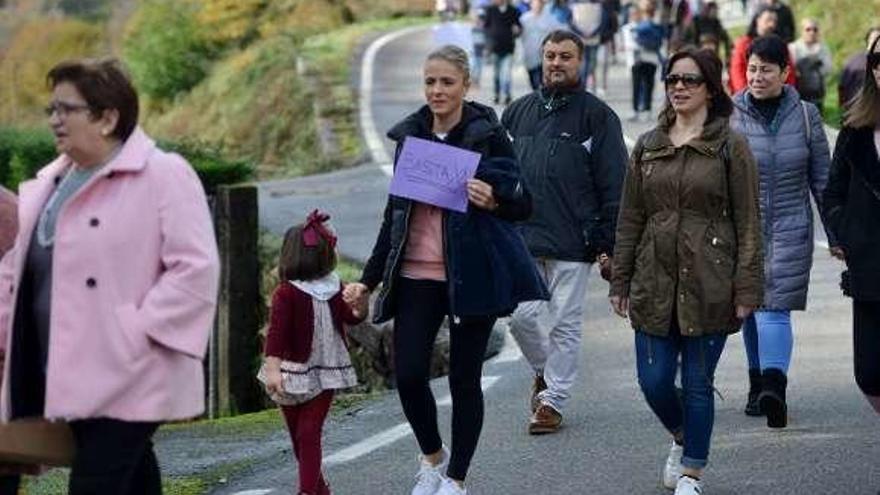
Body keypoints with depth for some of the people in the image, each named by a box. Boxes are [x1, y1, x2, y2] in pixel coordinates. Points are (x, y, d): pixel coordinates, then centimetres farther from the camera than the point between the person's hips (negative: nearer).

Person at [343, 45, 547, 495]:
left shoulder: (487, 135, -4)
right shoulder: (410, 136, 9)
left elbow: (523, 204, -2)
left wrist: (494, 200, -25)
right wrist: (369, 280, 15)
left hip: (472, 275, -3)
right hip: (416, 274, 4)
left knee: (464, 378, 2)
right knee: (408, 373, -5)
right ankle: (432, 457, 21)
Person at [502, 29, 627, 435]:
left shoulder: (596, 116, -1)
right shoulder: (519, 112, 12)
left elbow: (613, 186, -3)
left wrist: (608, 245, -9)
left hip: (573, 241, -3)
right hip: (521, 236, 3)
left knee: (564, 322, 2)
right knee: (522, 316, 0)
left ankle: (553, 399, 12)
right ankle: (544, 371, 28)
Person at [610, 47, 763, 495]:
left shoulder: (730, 147, -2)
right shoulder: (647, 146, 10)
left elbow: (747, 223, -3)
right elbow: (630, 219, 12)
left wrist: (746, 288, -8)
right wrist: (620, 281, 9)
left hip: (708, 285, -3)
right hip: (655, 283, 3)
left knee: (698, 383, 2)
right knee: (653, 381, 4)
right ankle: (681, 438, 34)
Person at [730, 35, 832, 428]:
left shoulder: (805, 115, 2)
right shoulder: (730, 117, 0)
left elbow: (822, 179, 7)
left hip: (790, 231, -1)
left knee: (775, 308, -14)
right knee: (750, 309, 8)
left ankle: (773, 387, -27)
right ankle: (759, 383, 22)